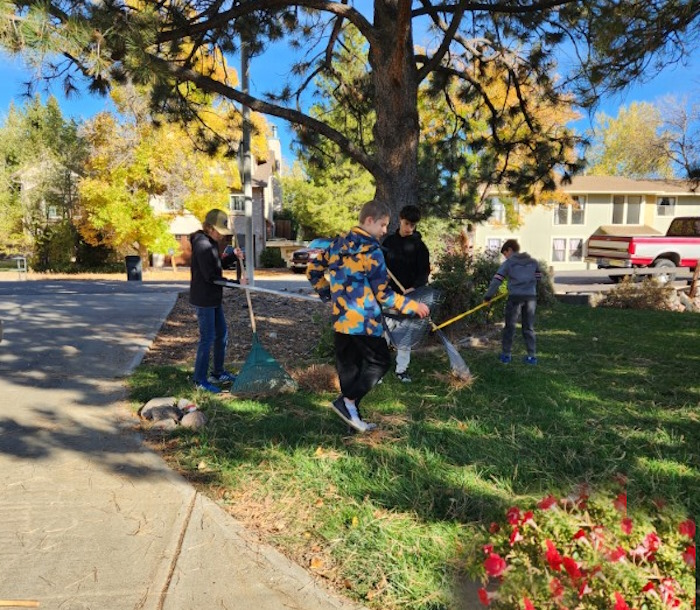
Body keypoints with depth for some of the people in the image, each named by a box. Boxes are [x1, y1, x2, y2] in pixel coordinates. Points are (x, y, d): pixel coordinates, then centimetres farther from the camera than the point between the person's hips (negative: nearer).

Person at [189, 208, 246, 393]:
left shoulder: (211, 243, 11)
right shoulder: (202, 245, -19)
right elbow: (211, 277, -23)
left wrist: (233, 256, 5)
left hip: (214, 299, 10)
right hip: (203, 299, -10)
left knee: (222, 334, 16)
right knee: (207, 338, -3)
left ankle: (218, 374, 29)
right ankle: (200, 380, 9)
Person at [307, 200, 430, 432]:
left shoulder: (338, 243, 10)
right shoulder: (371, 250, -13)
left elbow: (313, 269, 16)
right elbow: (382, 294, -13)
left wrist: (328, 295, 24)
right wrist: (413, 306, -4)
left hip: (340, 319, 8)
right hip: (363, 320, -8)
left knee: (348, 367, 13)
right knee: (380, 361, 7)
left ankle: (352, 415, 20)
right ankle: (347, 401, -2)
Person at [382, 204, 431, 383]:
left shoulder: (419, 245, -2)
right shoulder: (389, 240, 6)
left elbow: (424, 271, -6)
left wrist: (414, 288, -22)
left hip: (408, 294, -1)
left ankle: (402, 369, 14)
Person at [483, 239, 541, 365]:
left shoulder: (508, 262, 1)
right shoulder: (533, 261, 13)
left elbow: (496, 280, -3)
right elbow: (538, 277, 18)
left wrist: (488, 296, 0)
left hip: (515, 297, -4)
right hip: (531, 297, 4)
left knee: (510, 327, 7)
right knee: (529, 328, 12)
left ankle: (506, 355, 11)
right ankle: (532, 356, 12)